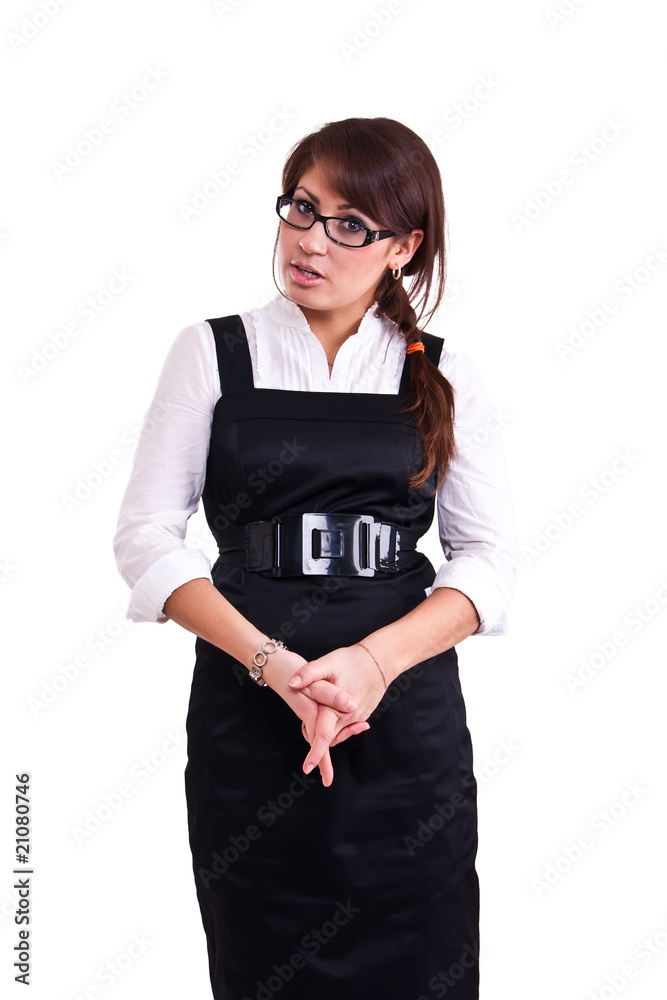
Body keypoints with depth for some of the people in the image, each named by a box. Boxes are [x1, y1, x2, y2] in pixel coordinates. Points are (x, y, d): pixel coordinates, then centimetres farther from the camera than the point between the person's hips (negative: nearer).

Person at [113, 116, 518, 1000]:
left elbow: (490, 558, 0)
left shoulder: (444, 380, 5)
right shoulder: (212, 353, 3)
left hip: (407, 715, 1)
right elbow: (147, 532, -3)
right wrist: (272, 662, -15)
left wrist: (376, 660, -16)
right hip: (246, 708, 0)